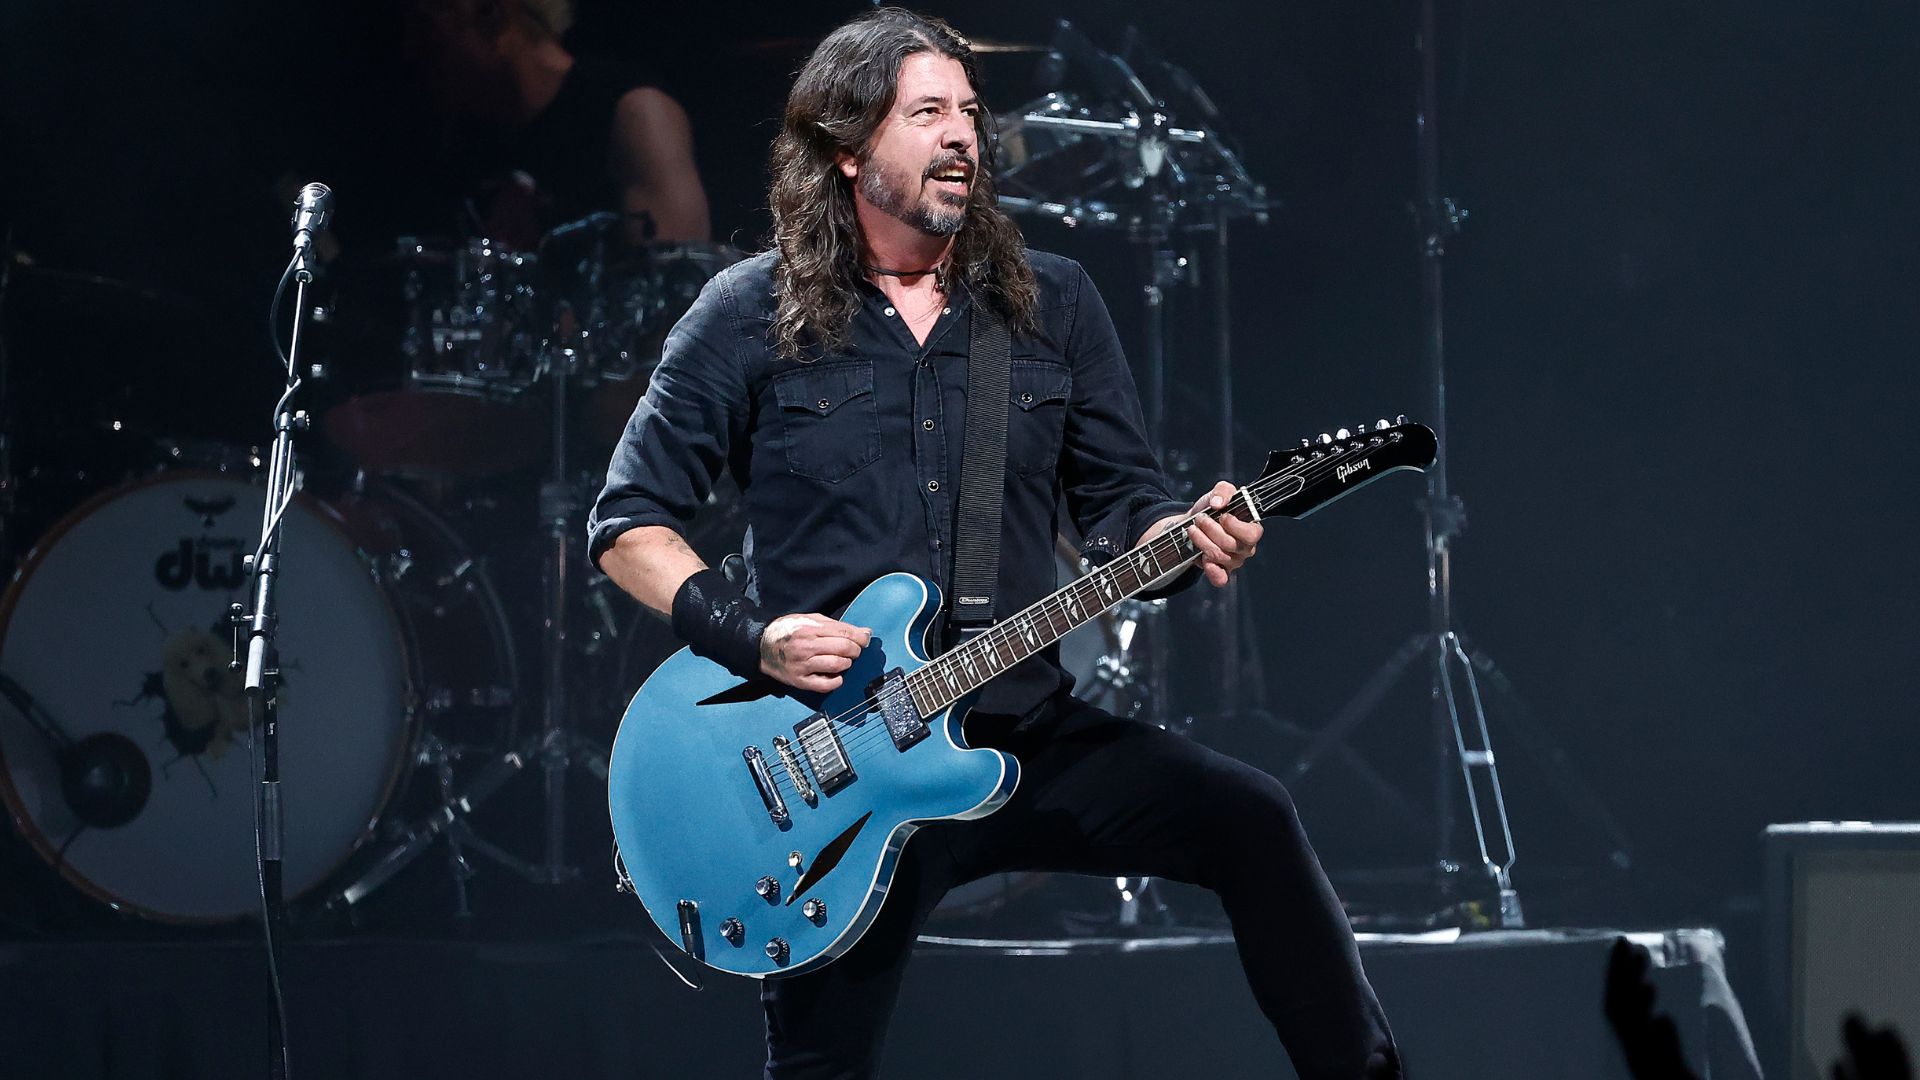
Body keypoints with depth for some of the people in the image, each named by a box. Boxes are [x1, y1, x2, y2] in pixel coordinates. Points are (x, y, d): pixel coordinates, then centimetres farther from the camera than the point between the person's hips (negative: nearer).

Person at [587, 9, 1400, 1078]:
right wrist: (754, 637, -15)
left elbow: (1122, 497, 10)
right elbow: (630, 522, 1)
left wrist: (1186, 537, -14)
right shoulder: (750, 317, -1)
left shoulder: (1052, 301, 7)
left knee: (1251, 819, -21)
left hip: (1029, 735, 2)